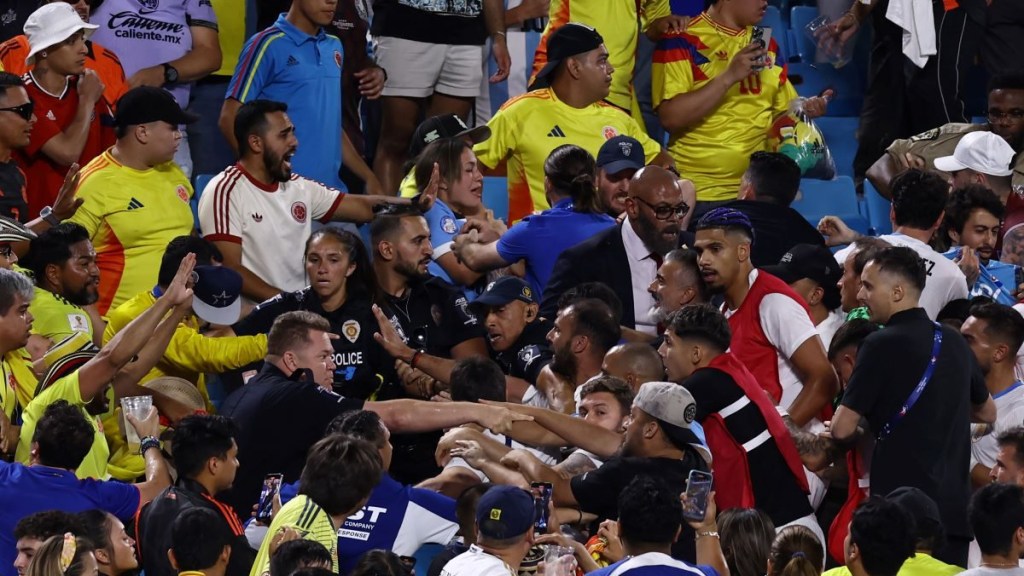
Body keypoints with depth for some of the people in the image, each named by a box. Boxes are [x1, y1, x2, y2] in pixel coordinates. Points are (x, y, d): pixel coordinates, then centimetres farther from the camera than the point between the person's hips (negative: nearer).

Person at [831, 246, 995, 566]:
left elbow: (842, 429, -10)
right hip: (954, 509, 6)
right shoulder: (954, 342, 11)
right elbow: (987, 412, 26)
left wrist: (863, 432, 12)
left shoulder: (882, 345, -10)